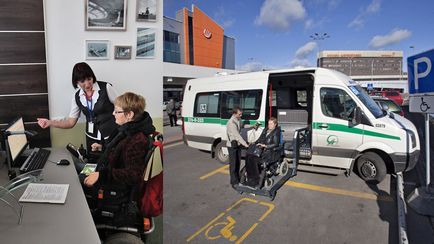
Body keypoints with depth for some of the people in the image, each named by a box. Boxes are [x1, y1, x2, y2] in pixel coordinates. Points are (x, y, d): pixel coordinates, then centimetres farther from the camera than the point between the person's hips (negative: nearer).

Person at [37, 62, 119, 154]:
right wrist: (50, 122, -5)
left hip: (112, 136, -4)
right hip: (92, 138, 4)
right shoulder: (77, 97, 3)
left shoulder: (106, 87, -10)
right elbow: (71, 122, 8)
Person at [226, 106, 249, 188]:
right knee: (233, 164, 0)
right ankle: (234, 182, 10)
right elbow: (237, 135, -27)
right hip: (232, 145, -8)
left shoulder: (239, 120, 0)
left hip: (238, 144, 8)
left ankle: (237, 178, 32)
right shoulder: (231, 123, -27)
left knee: (238, 162, 17)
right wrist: (245, 144, -25)